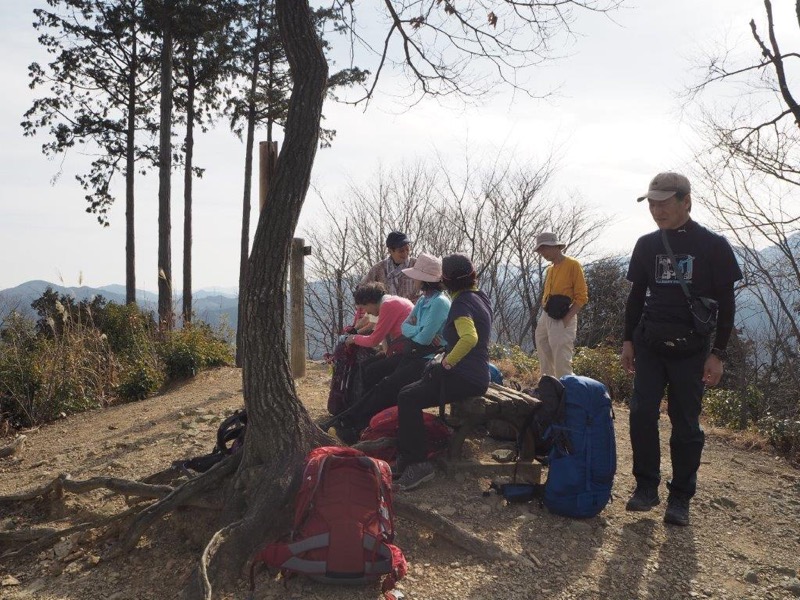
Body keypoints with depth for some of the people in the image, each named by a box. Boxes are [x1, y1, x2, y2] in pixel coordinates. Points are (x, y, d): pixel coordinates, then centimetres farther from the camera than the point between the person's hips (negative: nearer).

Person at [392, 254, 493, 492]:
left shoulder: (461, 303, -17)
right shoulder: (479, 297, 12)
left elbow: (470, 338, -37)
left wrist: (447, 362, -23)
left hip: (465, 379, -10)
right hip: (475, 373, 10)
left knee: (408, 400, -15)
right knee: (408, 393, 10)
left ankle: (418, 463, -11)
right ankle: (406, 458, 11)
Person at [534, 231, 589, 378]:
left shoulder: (573, 265, -4)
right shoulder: (549, 269, 18)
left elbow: (582, 297, -9)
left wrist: (565, 320, -17)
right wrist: (544, 316, 10)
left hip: (561, 321, -8)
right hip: (545, 319, 8)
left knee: (562, 367, -11)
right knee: (545, 365, 11)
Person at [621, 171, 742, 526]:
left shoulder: (713, 246, -4)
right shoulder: (647, 245, 6)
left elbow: (725, 304, -3)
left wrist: (718, 353, -8)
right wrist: (628, 341, 7)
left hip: (690, 350, -3)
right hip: (649, 346, 3)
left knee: (685, 424, 3)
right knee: (641, 413, -4)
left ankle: (680, 498, 13)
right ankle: (647, 486, 10)